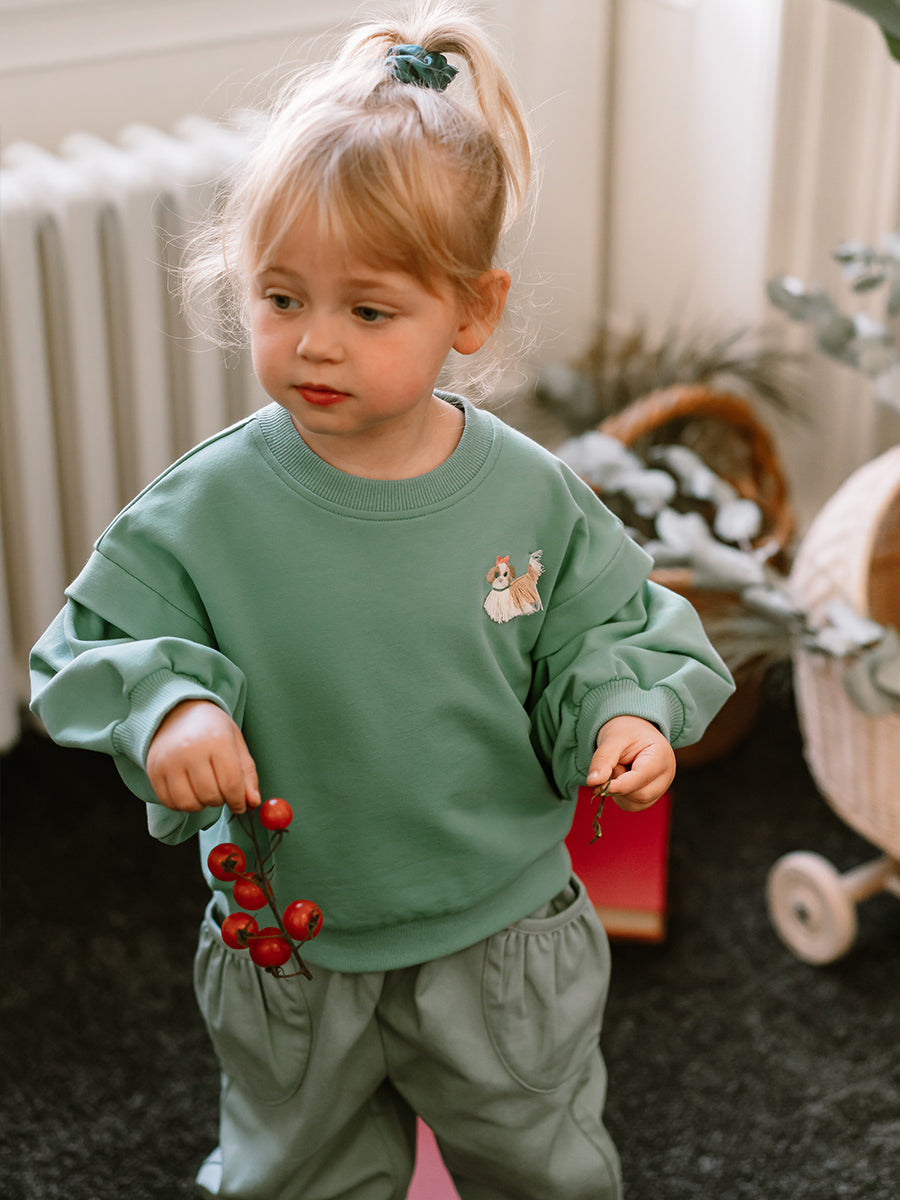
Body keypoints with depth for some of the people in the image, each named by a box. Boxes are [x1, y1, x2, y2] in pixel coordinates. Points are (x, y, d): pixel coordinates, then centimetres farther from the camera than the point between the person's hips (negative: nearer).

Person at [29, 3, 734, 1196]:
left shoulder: (531, 494, -14)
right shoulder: (208, 508, -18)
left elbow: (613, 625, 0)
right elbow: (89, 645, -10)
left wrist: (627, 710, -20)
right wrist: (165, 705, -30)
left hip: (504, 934, 1)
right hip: (288, 956, 0)